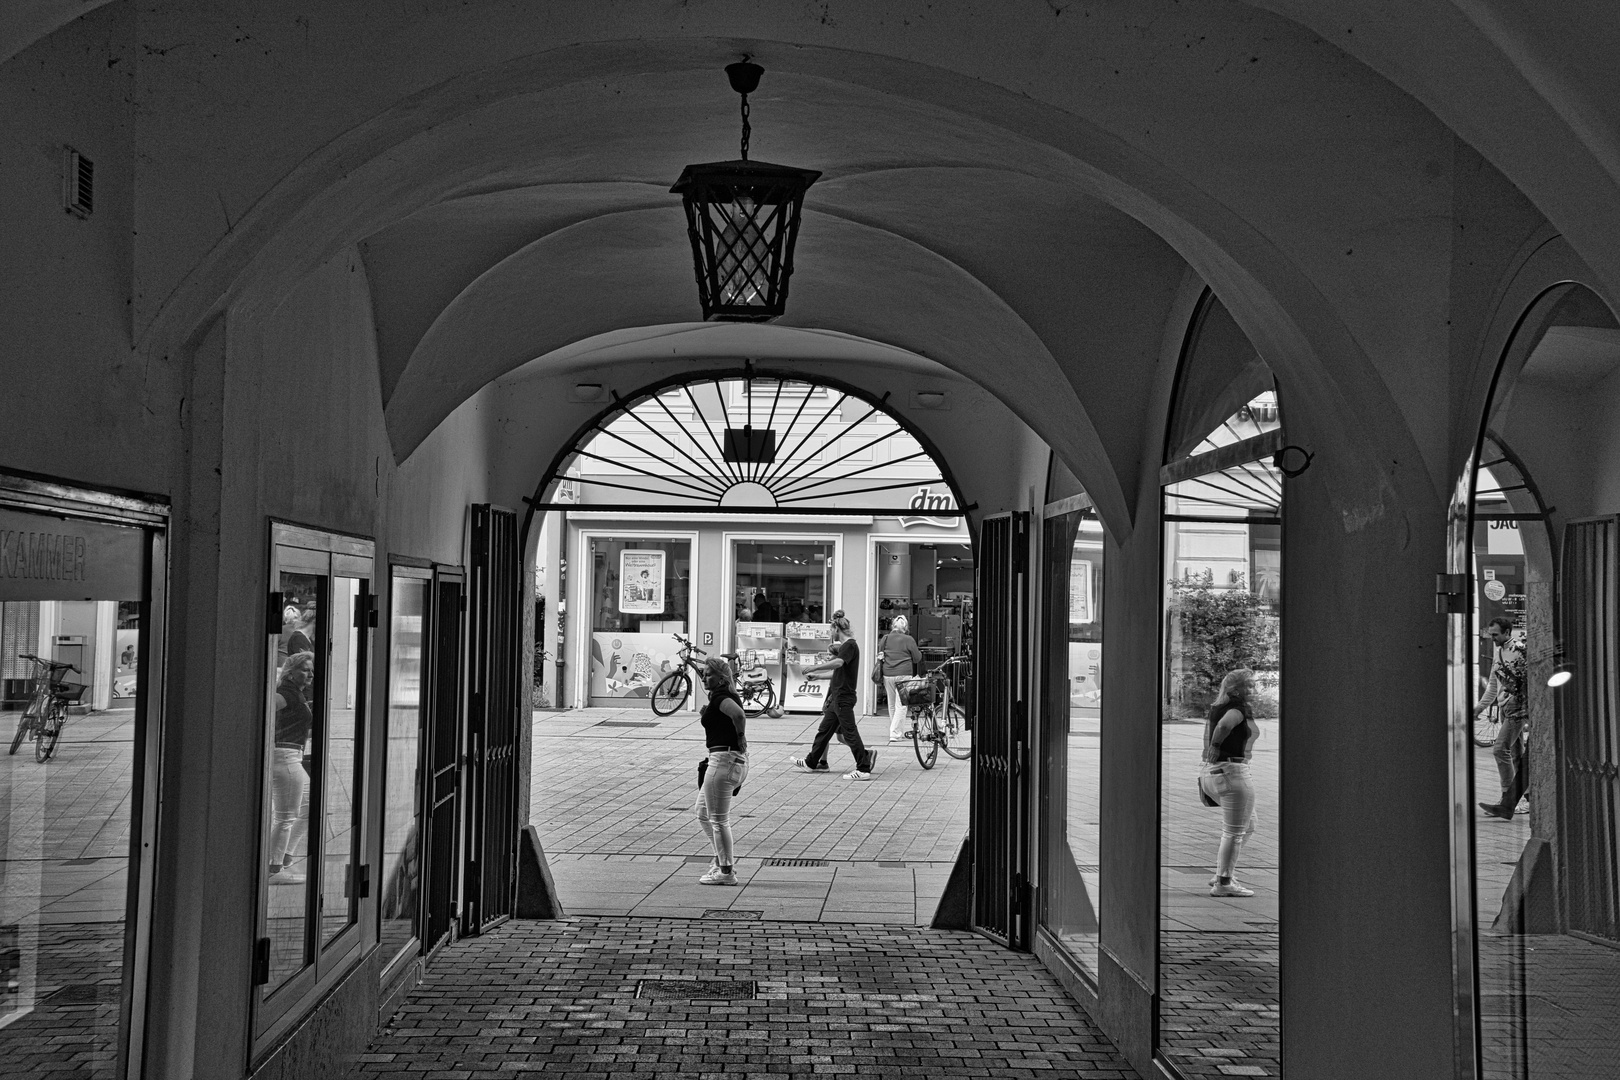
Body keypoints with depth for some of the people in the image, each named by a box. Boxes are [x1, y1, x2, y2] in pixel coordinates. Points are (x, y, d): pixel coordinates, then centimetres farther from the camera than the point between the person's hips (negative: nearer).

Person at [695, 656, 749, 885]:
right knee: (703, 812, 21)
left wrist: (740, 738, -19)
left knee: (718, 819, -2)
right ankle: (724, 858, 26)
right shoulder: (723, 696, 16)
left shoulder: (720, 696, -15)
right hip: (736, 761, 11)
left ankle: (726, 871, 4)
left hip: (724, 759, -11)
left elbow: (739, 714, -33)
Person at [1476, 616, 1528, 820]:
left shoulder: (1519, 648, -11)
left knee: (1500, 749, -15)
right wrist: (1480, 707, 22)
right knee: (1516, 754, 11)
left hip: (1518, 706, -9)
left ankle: (1507, 803, -12)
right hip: (1506, 709, 9)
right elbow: (1493, 685, 25)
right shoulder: (1499, 653, 17)